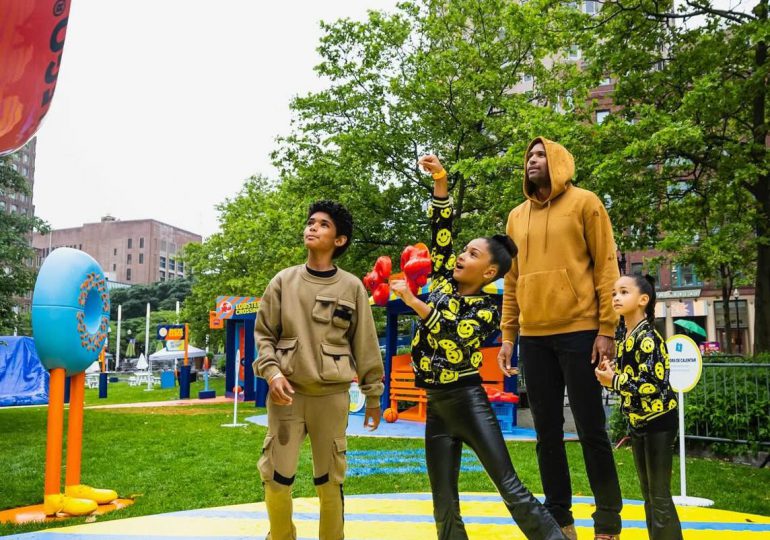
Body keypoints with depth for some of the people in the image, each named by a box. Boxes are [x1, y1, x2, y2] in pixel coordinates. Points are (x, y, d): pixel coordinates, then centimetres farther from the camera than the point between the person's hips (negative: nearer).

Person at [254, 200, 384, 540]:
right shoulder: (283, 281, 5)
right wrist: (272, 372, -9)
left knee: (330, 480, 6)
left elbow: (365, 345, 4)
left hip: (332, 395, -1)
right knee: (276, 476, 3)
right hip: (288, 392, 1)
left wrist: (373, 396, 6)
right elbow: (264, 333, 7)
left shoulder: (352, 287, 2)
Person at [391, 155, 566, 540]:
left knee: (512, 490, -5)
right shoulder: (444, 281, 8)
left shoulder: (487, 308, -5)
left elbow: (455, 334, -21)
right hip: (435, 406, 5)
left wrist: (413, 301, -22)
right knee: (445, 507, 7)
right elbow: (440, 230, 3)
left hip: (468, 401, -5)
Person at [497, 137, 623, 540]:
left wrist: (607, 329, -10)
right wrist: (507, 335, 10)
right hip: (534, 337, 5)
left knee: (590, 428, 1)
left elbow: (605, 267, -3)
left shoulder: (584, 203, 2)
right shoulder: (517, 216, 15)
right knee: (547, 431, 9)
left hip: (579, 331, -4)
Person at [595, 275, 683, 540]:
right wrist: (610, 372, -4)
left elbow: (653, 383, -27)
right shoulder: (625, 339, 8)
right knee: (648, 495, 16)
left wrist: (614, 381, -20)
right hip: (638, 421, 9)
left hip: (658, 421, -9)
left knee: (659, 496, -3)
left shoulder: (647, 337, -18)